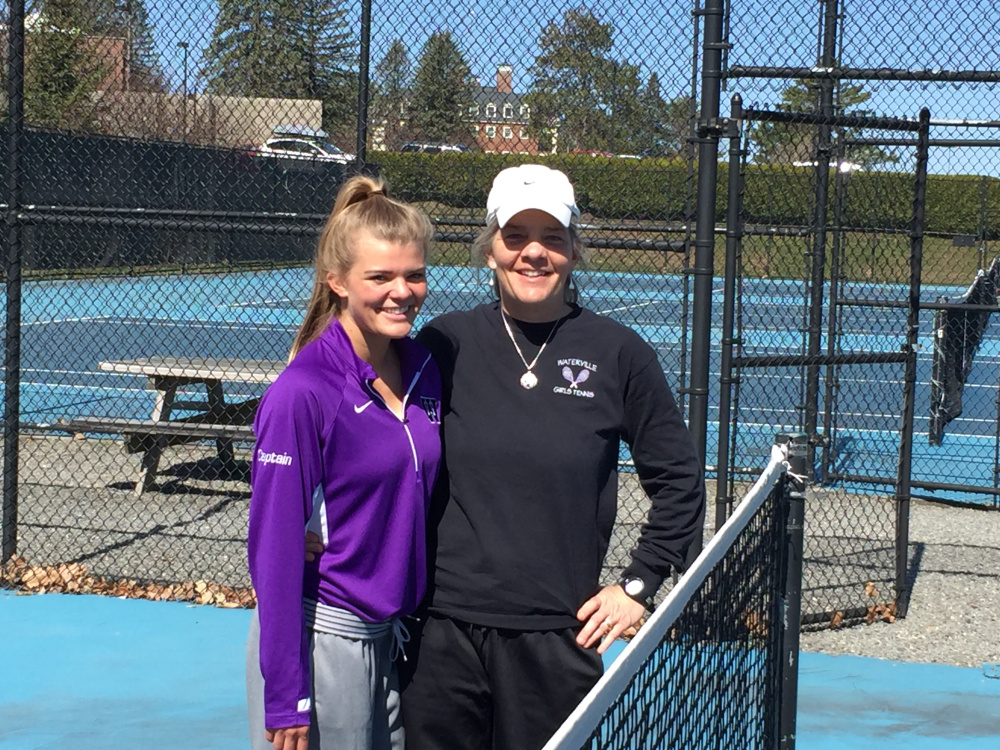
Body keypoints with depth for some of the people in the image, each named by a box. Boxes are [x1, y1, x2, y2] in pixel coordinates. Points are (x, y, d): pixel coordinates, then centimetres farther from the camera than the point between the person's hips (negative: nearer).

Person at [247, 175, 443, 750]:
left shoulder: (425, 372, 3)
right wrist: (285, 697, -15)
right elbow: (276, 547, -15)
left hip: (395, 638, 6)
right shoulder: (302, 393, -16)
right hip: (322, 636, -6)